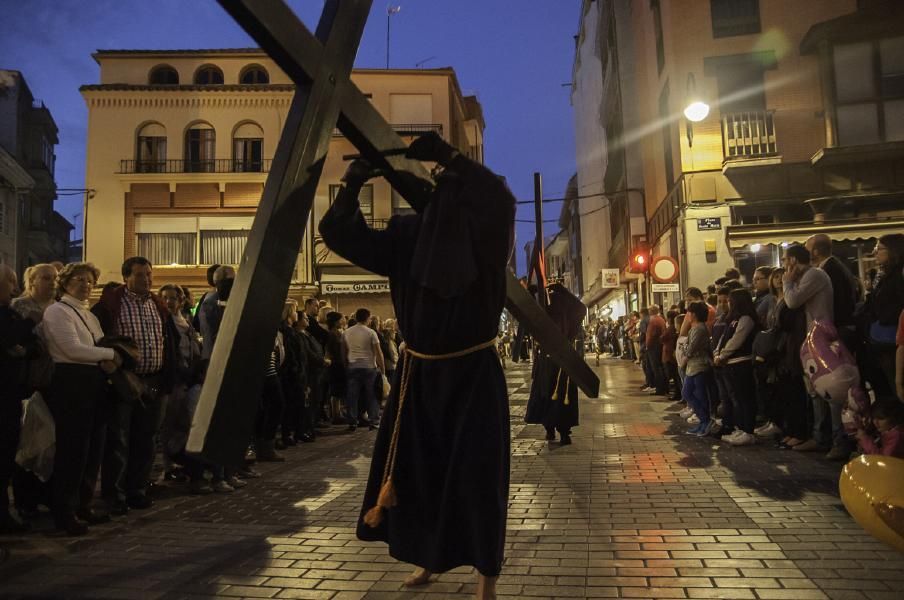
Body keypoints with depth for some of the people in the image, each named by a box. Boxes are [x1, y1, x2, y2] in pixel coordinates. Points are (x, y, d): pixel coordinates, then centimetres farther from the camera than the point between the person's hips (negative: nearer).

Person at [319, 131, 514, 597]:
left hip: (473, 375, -4)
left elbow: (501, 202, -32)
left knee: (475, 474, -2)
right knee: (414, 467, 12)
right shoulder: (406, 238, 0)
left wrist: (449, 157, -31)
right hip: (419, 374, 4)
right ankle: (431, 556, 34)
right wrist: (353, 186, -14)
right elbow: (341, 235, 1)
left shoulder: (485, 244, -10)